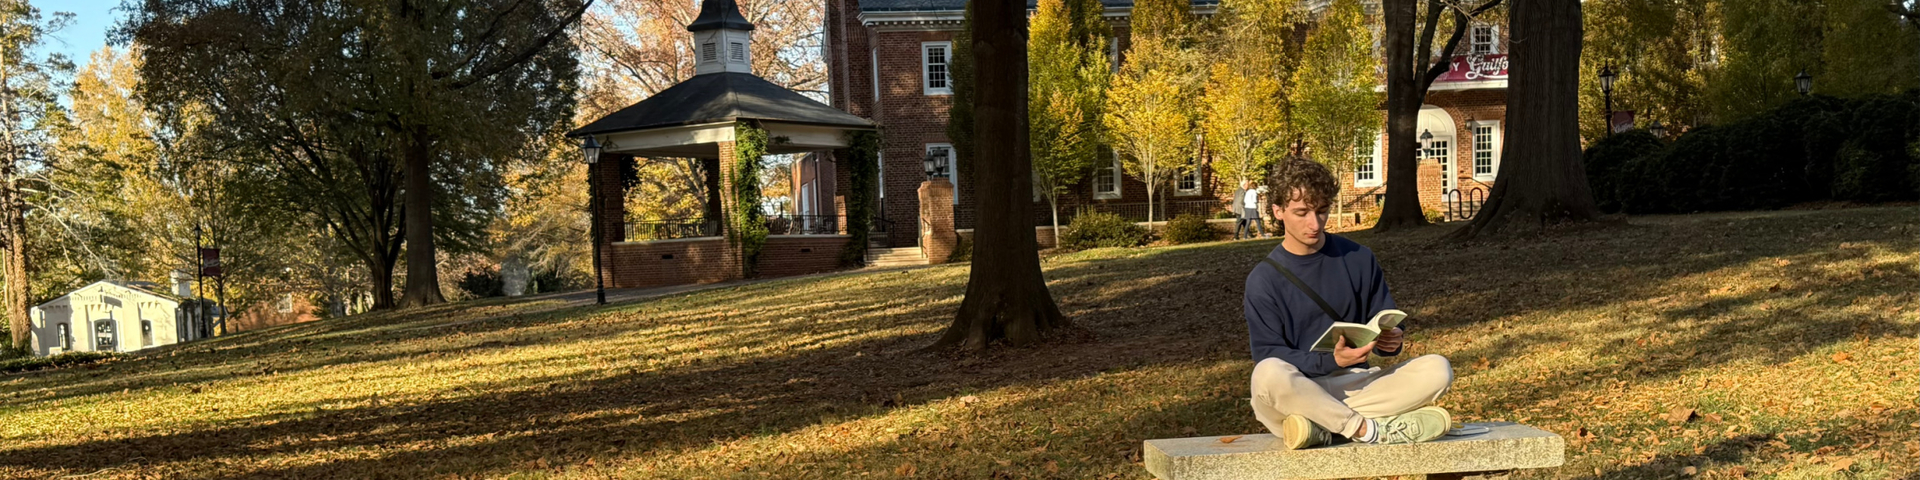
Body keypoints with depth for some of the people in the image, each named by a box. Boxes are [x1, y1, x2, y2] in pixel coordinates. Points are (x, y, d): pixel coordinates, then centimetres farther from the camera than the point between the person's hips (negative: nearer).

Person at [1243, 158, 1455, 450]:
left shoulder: (1359, 259, 9)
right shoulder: (1263, 279, -1)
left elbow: (1385, 325, 14)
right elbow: (1268, 355, -8)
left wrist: (1391, 342, -12)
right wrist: (1330, 360, -24)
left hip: (1356, 384, 4)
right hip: (1298, 390, -4)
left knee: (1437, 370, -19)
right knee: (1268, 374, -38)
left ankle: (1320, 428, -24)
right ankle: (1368, 429, -25)